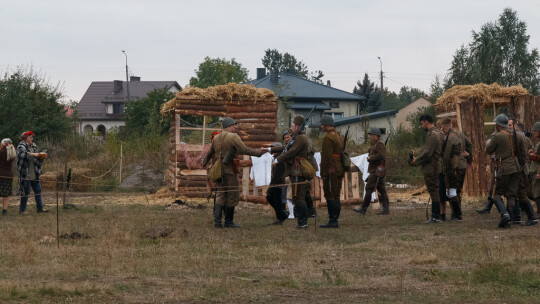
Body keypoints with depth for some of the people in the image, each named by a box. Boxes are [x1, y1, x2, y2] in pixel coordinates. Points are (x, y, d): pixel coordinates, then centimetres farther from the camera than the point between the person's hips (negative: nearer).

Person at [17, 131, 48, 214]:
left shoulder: (33, 146, 14)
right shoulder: (21, 146, -7)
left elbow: (39, 160, 20)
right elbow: (22, 153, -30)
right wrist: (33, 154, -34)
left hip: (34, 175, 7)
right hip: (25, 175, -7)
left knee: (38, 190, 9)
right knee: (25, 192, -3)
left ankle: (40, 208, 17)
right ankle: (22, 210, 7)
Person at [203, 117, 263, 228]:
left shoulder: (216, 138, 11)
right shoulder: (233, 137, -11)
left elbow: (210, 152, 23)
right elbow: (244, 150, -19)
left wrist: (204, 163, 40)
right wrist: (259, 152, -10)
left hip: (219, 170, 7)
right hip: (230, 170, -7)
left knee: (221, 194, 10)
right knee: (233, 195, 3)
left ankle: (217, 220, 0)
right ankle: (228, 221, 7)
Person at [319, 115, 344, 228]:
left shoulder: (328, 138, -14)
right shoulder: (339, 136, 16)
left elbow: (326, 157, -18)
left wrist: (323, 173, -15)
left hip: (331, 171, -9)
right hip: (340, 170, 9)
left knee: (330, 195, -7)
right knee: (336, 195, 12)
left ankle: (332, 221, -9)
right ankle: (334, 221, 15)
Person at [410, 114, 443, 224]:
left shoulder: (431, 135, -17)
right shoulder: (437, 133, 15)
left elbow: (427, 154, -22)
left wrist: (416, 162, -8)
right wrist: (417, 158, 15)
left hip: (430, 168, -10)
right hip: (436, 167, 10)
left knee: (433, 191, -7)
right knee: (435, 192, 12)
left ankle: (435, 217, -5)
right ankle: (436, 215, 16)